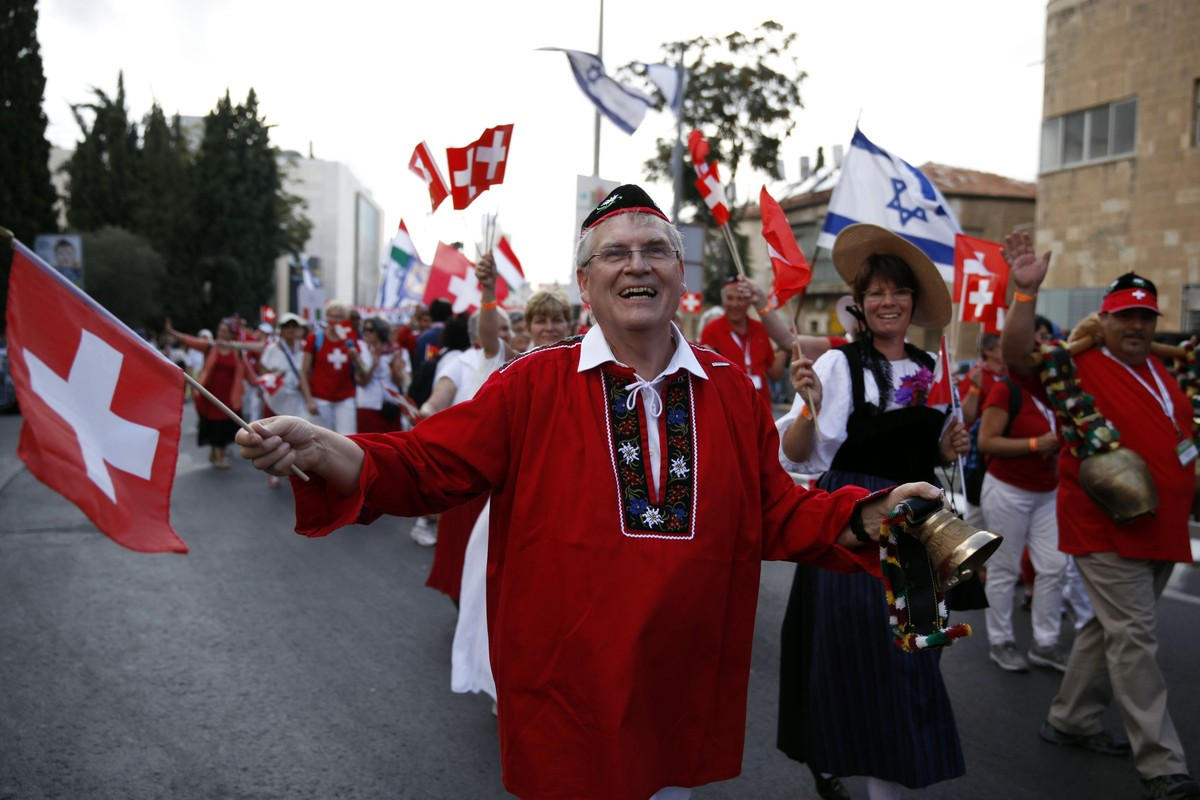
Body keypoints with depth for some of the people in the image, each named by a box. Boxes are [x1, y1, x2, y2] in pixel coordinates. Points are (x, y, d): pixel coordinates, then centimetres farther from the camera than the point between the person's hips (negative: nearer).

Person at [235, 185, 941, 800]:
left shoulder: (733, 391, 2)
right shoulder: (532, 386, -7)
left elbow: (776, 515, 6)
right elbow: (422, 467, -11)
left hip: (686, 701, 3)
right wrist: (314, 449, -26)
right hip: (566, 698, -3)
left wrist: (868, 516, -8)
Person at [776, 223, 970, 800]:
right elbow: (796, 458, -15)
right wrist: (810, 404, -32)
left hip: (911, 529, 5)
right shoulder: (839, 364, -8)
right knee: (851, 653, -1)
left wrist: (948, 449, 0)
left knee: (904, 656, 11)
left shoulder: (931, 371, 9)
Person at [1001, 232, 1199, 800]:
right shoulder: (1077, 368, -9)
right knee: (1133, 638, -6)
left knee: (1109, 628, 16)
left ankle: (1071, 721, 31)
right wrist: (1026, 291, -35)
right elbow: (1018, 354, -26)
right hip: (1106, 531, -8)